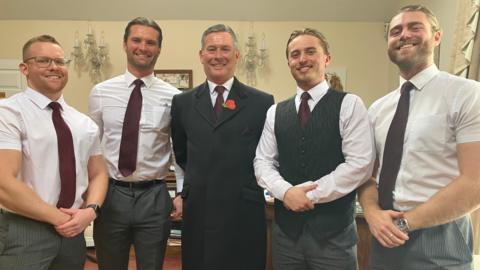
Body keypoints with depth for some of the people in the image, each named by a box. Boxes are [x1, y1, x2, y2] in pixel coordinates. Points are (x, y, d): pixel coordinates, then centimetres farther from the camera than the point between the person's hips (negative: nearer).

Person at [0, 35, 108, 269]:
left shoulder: (84, 123, 7)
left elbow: (98, 173, 10)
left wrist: (90, 210, -8)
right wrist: (59, 218, -14)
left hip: (73, 232, 6)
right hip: (24, 232, -5)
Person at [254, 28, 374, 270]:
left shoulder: (349, 105, -4)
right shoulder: (275, 112, 8)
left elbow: (360, 164, -12)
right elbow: (262, 162, 4)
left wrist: (310, 193, -13)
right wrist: (286, 191, -14)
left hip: (333, 232, -3)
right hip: (285, 229, 4)